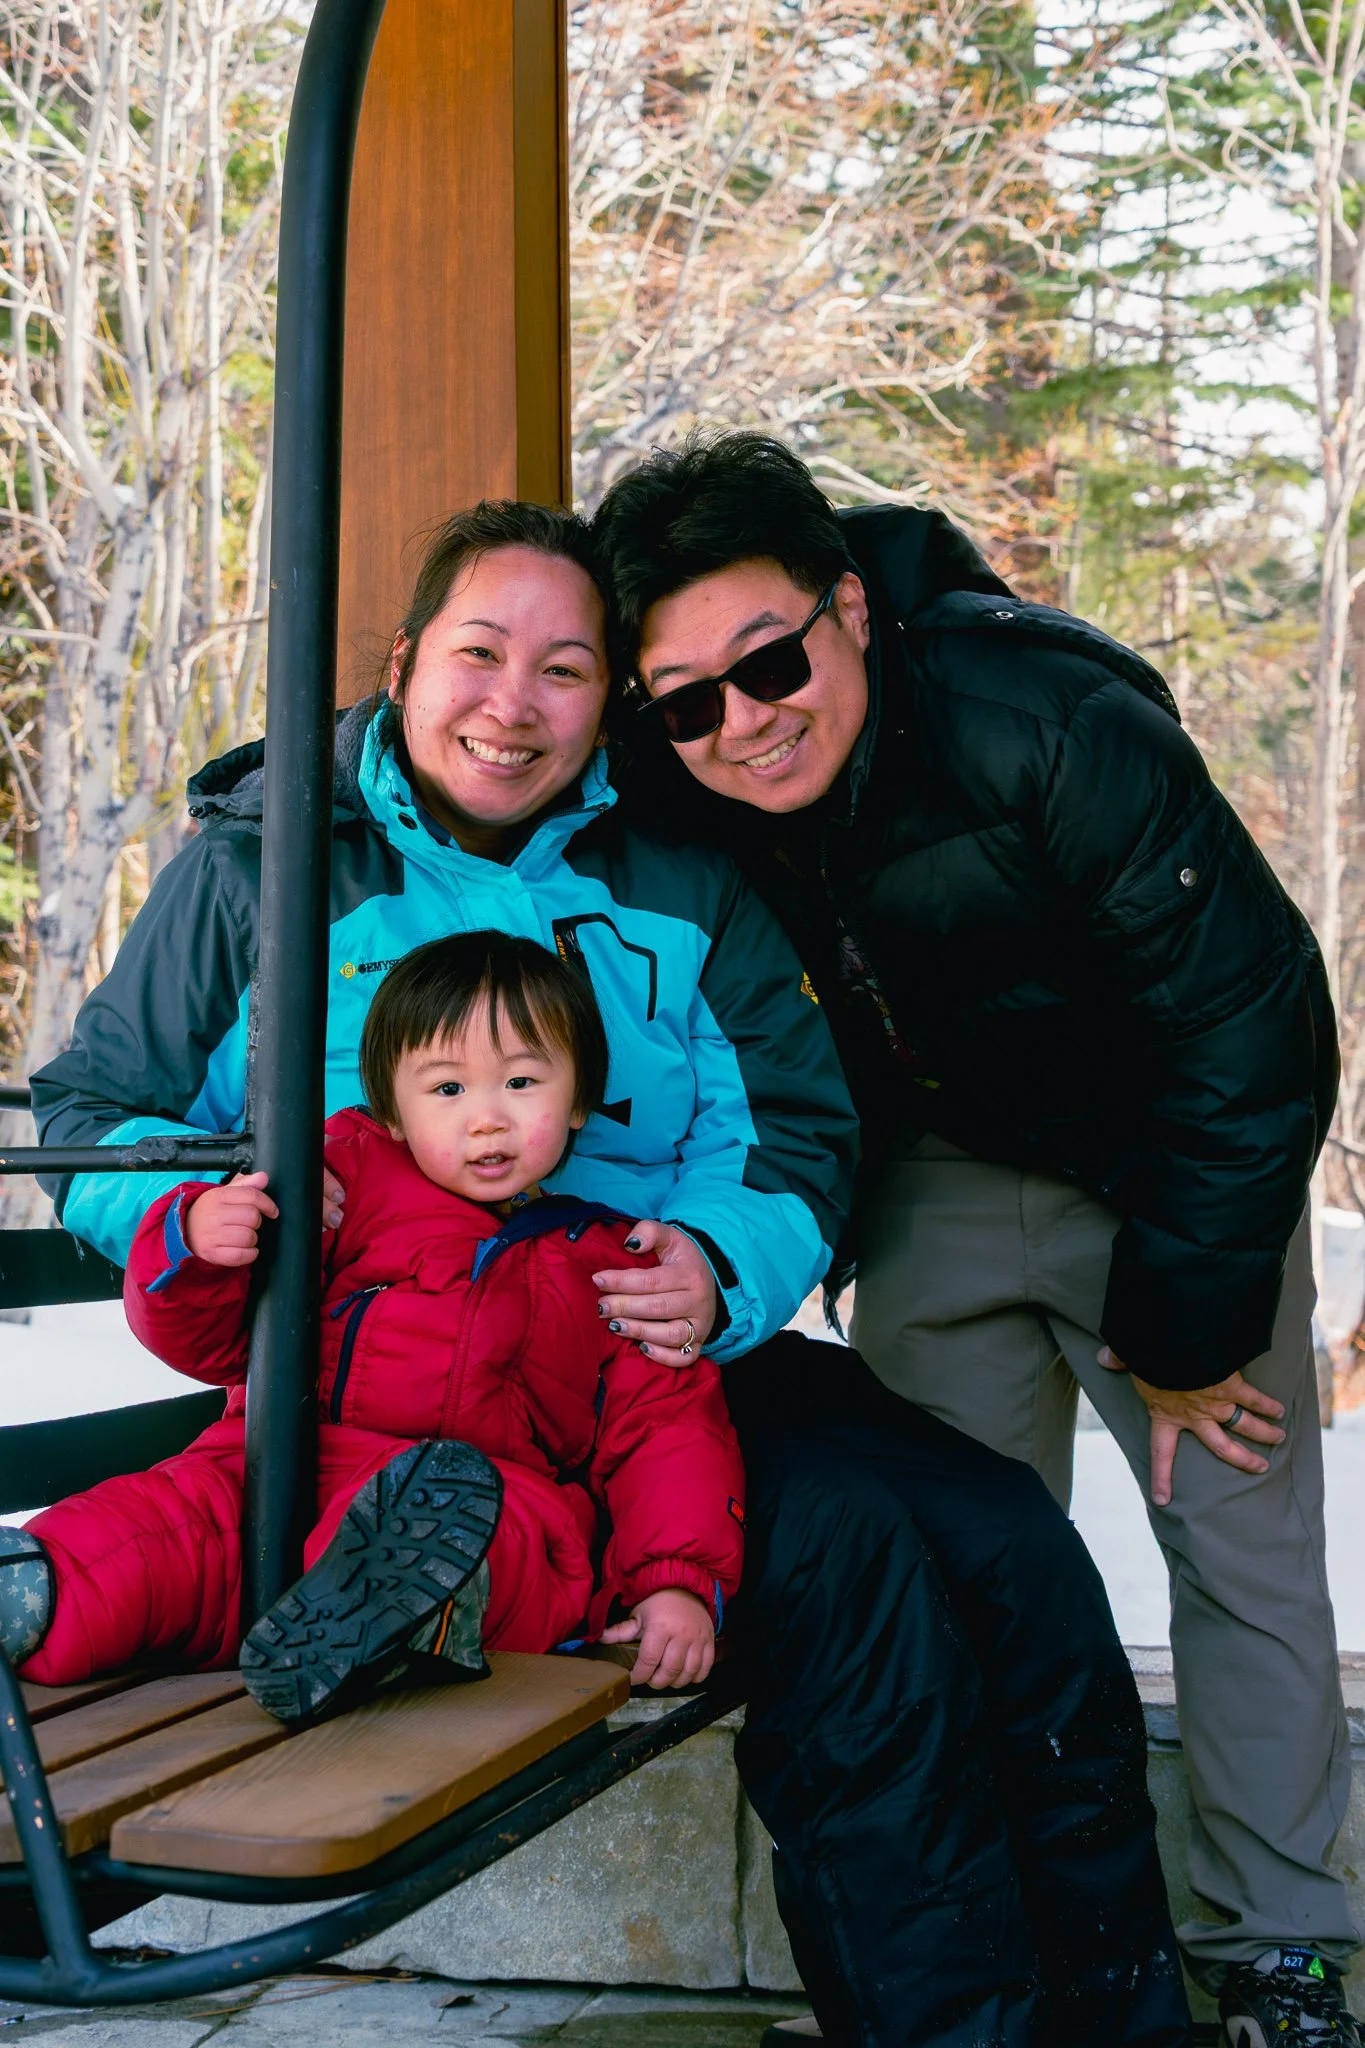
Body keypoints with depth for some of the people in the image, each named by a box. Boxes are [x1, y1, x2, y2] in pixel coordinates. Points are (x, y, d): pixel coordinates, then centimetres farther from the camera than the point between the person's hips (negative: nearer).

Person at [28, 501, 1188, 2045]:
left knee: (1009, 1539, -14)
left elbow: (799, 1132, 10)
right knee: (839, 1542, -26)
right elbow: (86, 1109, 8)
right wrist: (198, 1202, -16)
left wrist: (724, 1266, -14)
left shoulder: (680, 877, 14)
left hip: (682, 1351, 5)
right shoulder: (265, 859, 6)